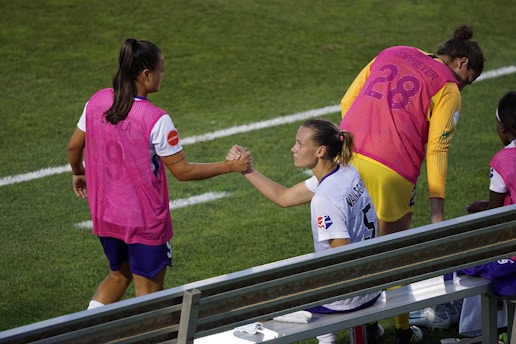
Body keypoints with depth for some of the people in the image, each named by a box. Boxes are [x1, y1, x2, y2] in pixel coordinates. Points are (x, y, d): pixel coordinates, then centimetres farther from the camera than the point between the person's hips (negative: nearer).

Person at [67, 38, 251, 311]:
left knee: (118, 275, 26)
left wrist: (78, 173, 28)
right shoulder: (156, 120, -23)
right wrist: (231, 166, -8)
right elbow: (182, 171, -17)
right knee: (148, 291, 10)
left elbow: (74, 147, 7)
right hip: (145, 221, -6)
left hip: (105, 214, 6)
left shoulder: (96, 102, -6)